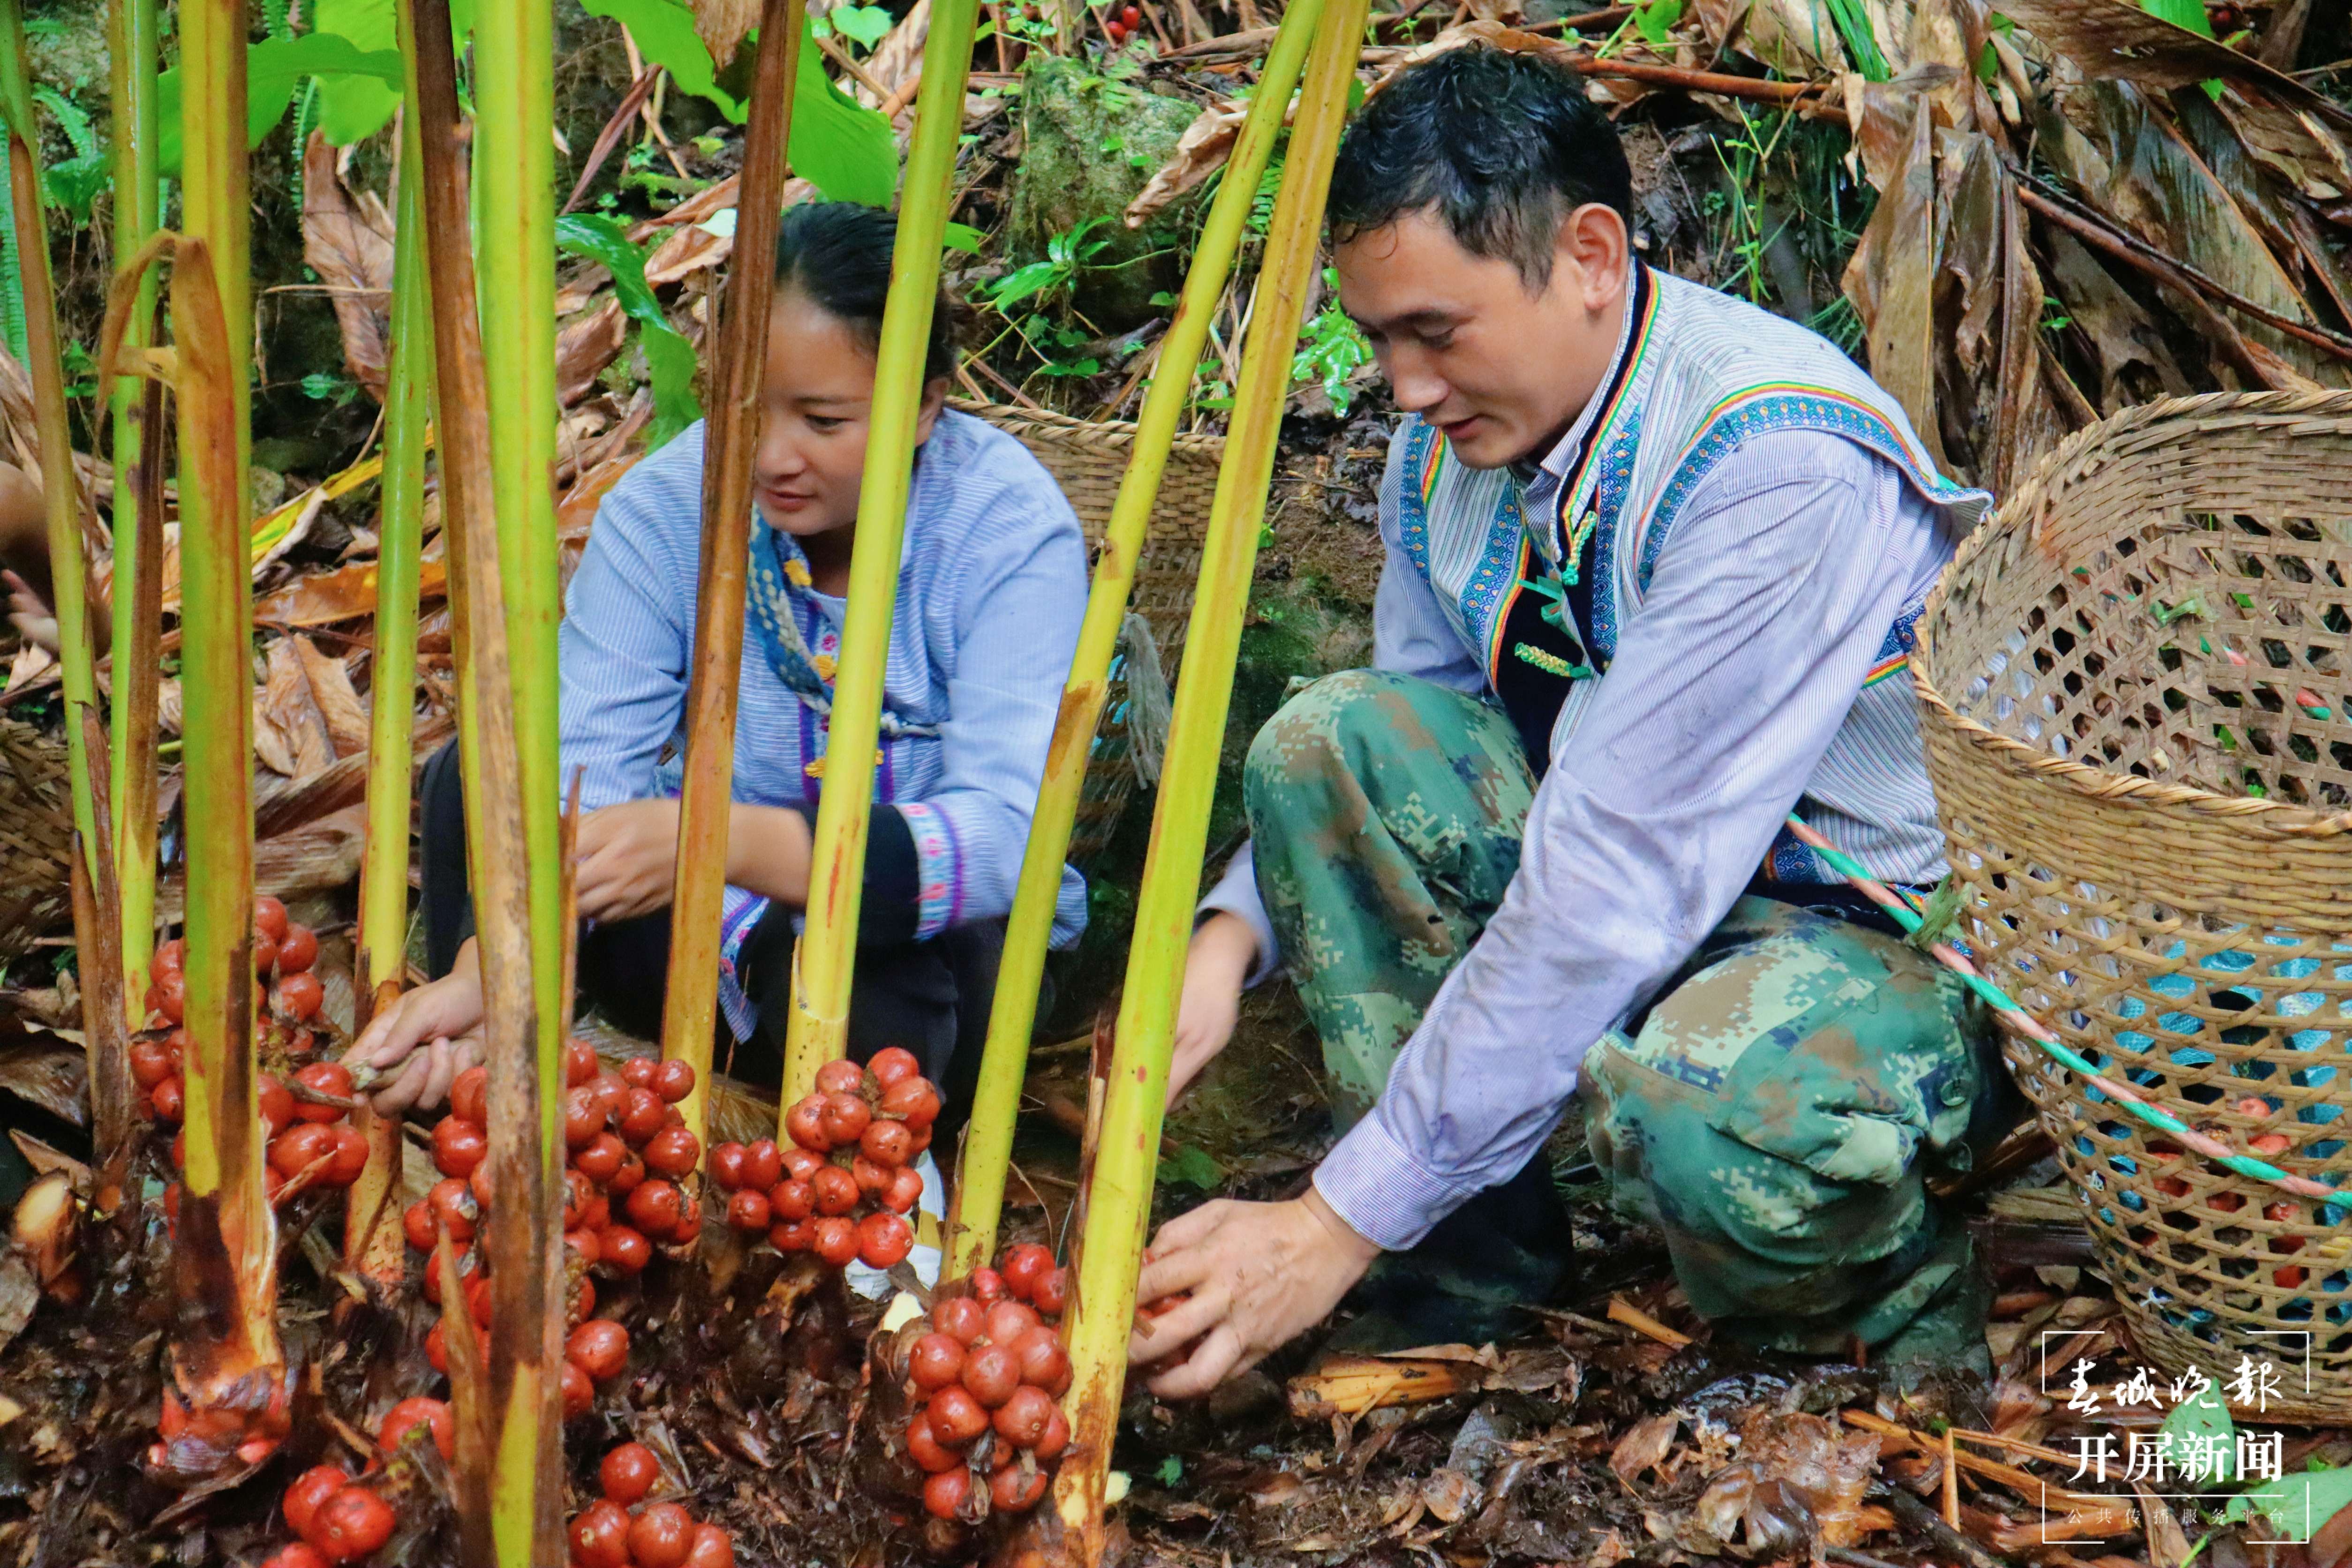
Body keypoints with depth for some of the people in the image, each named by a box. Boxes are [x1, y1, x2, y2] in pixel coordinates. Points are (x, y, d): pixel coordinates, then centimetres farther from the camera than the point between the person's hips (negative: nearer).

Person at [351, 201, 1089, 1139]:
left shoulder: (1013, 529, -20)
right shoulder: (666, 505, -12)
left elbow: (1003, 836, -32)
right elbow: (581, 777, -21)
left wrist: (722, 843, -47)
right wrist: (486, 970, -41)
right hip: (725, 926, 3)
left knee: (861, 956, -38)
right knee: (472, 780, -18)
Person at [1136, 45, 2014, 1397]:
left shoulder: (1780, 464, -29)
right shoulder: (1459, 429, -4)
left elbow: (1618, 887, -33)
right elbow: (1408, 747, 10)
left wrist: (1344, 1221, -31)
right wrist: (1234, 936, -10)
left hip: (1900, 932, -7)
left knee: (1697, 1103, -40)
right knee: (1331, 736, -13)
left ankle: (1899, 1304, -2)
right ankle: (1476, 1284, -5)